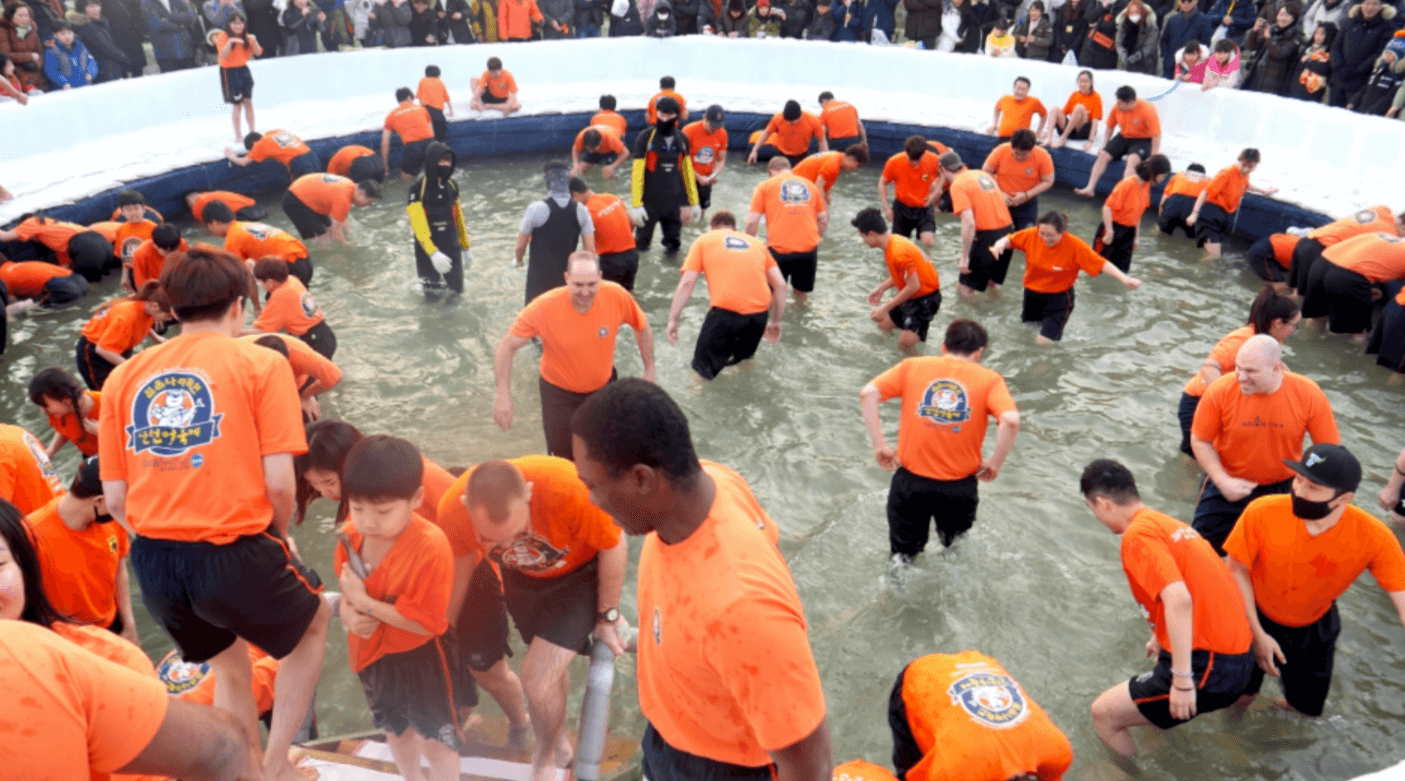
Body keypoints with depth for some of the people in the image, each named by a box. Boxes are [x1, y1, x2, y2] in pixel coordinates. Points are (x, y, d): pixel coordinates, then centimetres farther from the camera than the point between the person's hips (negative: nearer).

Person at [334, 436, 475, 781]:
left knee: (435, 741, 12)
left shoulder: (431, 546, -33)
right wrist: (350, 614, -24)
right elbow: (349, 594, 0)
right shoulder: (351, 536, -14)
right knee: (395, 729, 30)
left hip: (421, 659, -6)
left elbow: (429, 622, -32)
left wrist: (364, 602, -31)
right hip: (373, 653, 7)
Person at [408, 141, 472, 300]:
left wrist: (466, 248, 17)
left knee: (455, 291, 8)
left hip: (452, 249, 5)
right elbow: (418, 226, -21)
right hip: (428, 251, -4)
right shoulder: (418, 188, -15)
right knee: (432, 295, 6)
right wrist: (433, 253, -30)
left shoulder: (452, 186, 4)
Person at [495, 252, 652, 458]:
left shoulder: (617, 296, -25)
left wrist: (649, 369, 0)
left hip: (604, 386, 2)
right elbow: (507, 347, -21)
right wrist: (503, 395, -27)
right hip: (559, 392, -2)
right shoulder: (544, 307, -30)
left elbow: (642, 327, -5)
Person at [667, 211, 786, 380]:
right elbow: (780, 285, 17)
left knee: (703, 369, 5)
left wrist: (672, 320, 4)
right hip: (760, 312, 4)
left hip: (726, 311, -4)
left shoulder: (704, 241, 15)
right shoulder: (756, 243, 25)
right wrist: (775, 322, 24)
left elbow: (687, 283, 3)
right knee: (745, 358, 30)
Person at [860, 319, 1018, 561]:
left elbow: (867, 394, -8)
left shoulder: (912, 366, 3)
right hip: (959, 487, 0)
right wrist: (994, 464, -6)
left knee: (902, 557, 19)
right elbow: (1010, 420, -18)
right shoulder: (990, 380, -1)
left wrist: (880, 446, -5)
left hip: (910, 480, 0)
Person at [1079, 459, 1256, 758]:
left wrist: (1183, 679, -26)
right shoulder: (1166, 523, 14)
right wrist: (1160, 637, 47)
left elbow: (1178, 600, -28)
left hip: (1209, 668, -10)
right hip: (1239, 654, 10)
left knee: (1104, 714, -1)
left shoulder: (1138, 534, -15)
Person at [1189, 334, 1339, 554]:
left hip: (1284, 487, 1)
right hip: (1229, 484, -1)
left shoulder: (1310, 395, -16)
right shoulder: (1220, 391, -19)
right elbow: (1200, 441, -9)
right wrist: (1223, 481, -18)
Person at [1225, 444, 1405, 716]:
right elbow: (1237, 571, -16)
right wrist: (1257, 634, -15)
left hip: (1314, 628, 2)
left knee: (1308, 708, 16)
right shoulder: (1262, 513, -31)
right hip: (1254, 617, -2)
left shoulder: (1374, 538, -29)